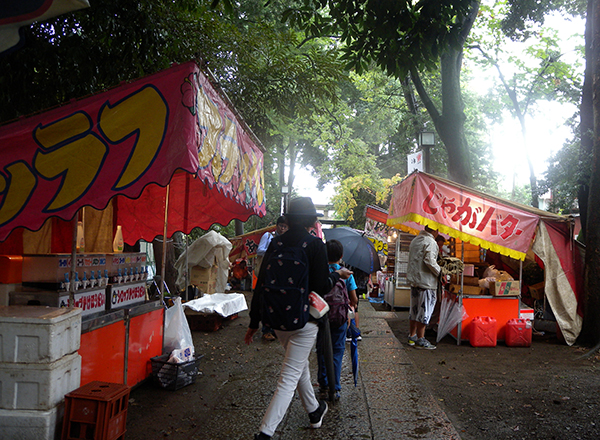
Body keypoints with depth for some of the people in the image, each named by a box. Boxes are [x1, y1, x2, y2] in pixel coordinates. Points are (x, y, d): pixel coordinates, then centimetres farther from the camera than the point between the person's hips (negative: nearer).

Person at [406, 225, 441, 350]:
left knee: (414, 310, 16)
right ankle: (420, 340, 3)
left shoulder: (415, 240, 15)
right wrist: (440, 272, -12)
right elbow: (429, 261, -23)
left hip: (413, 280, 9)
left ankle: (412, 336, 24)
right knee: (424, 311, -1)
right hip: (426, 282, -9)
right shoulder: (430, 242, -13)